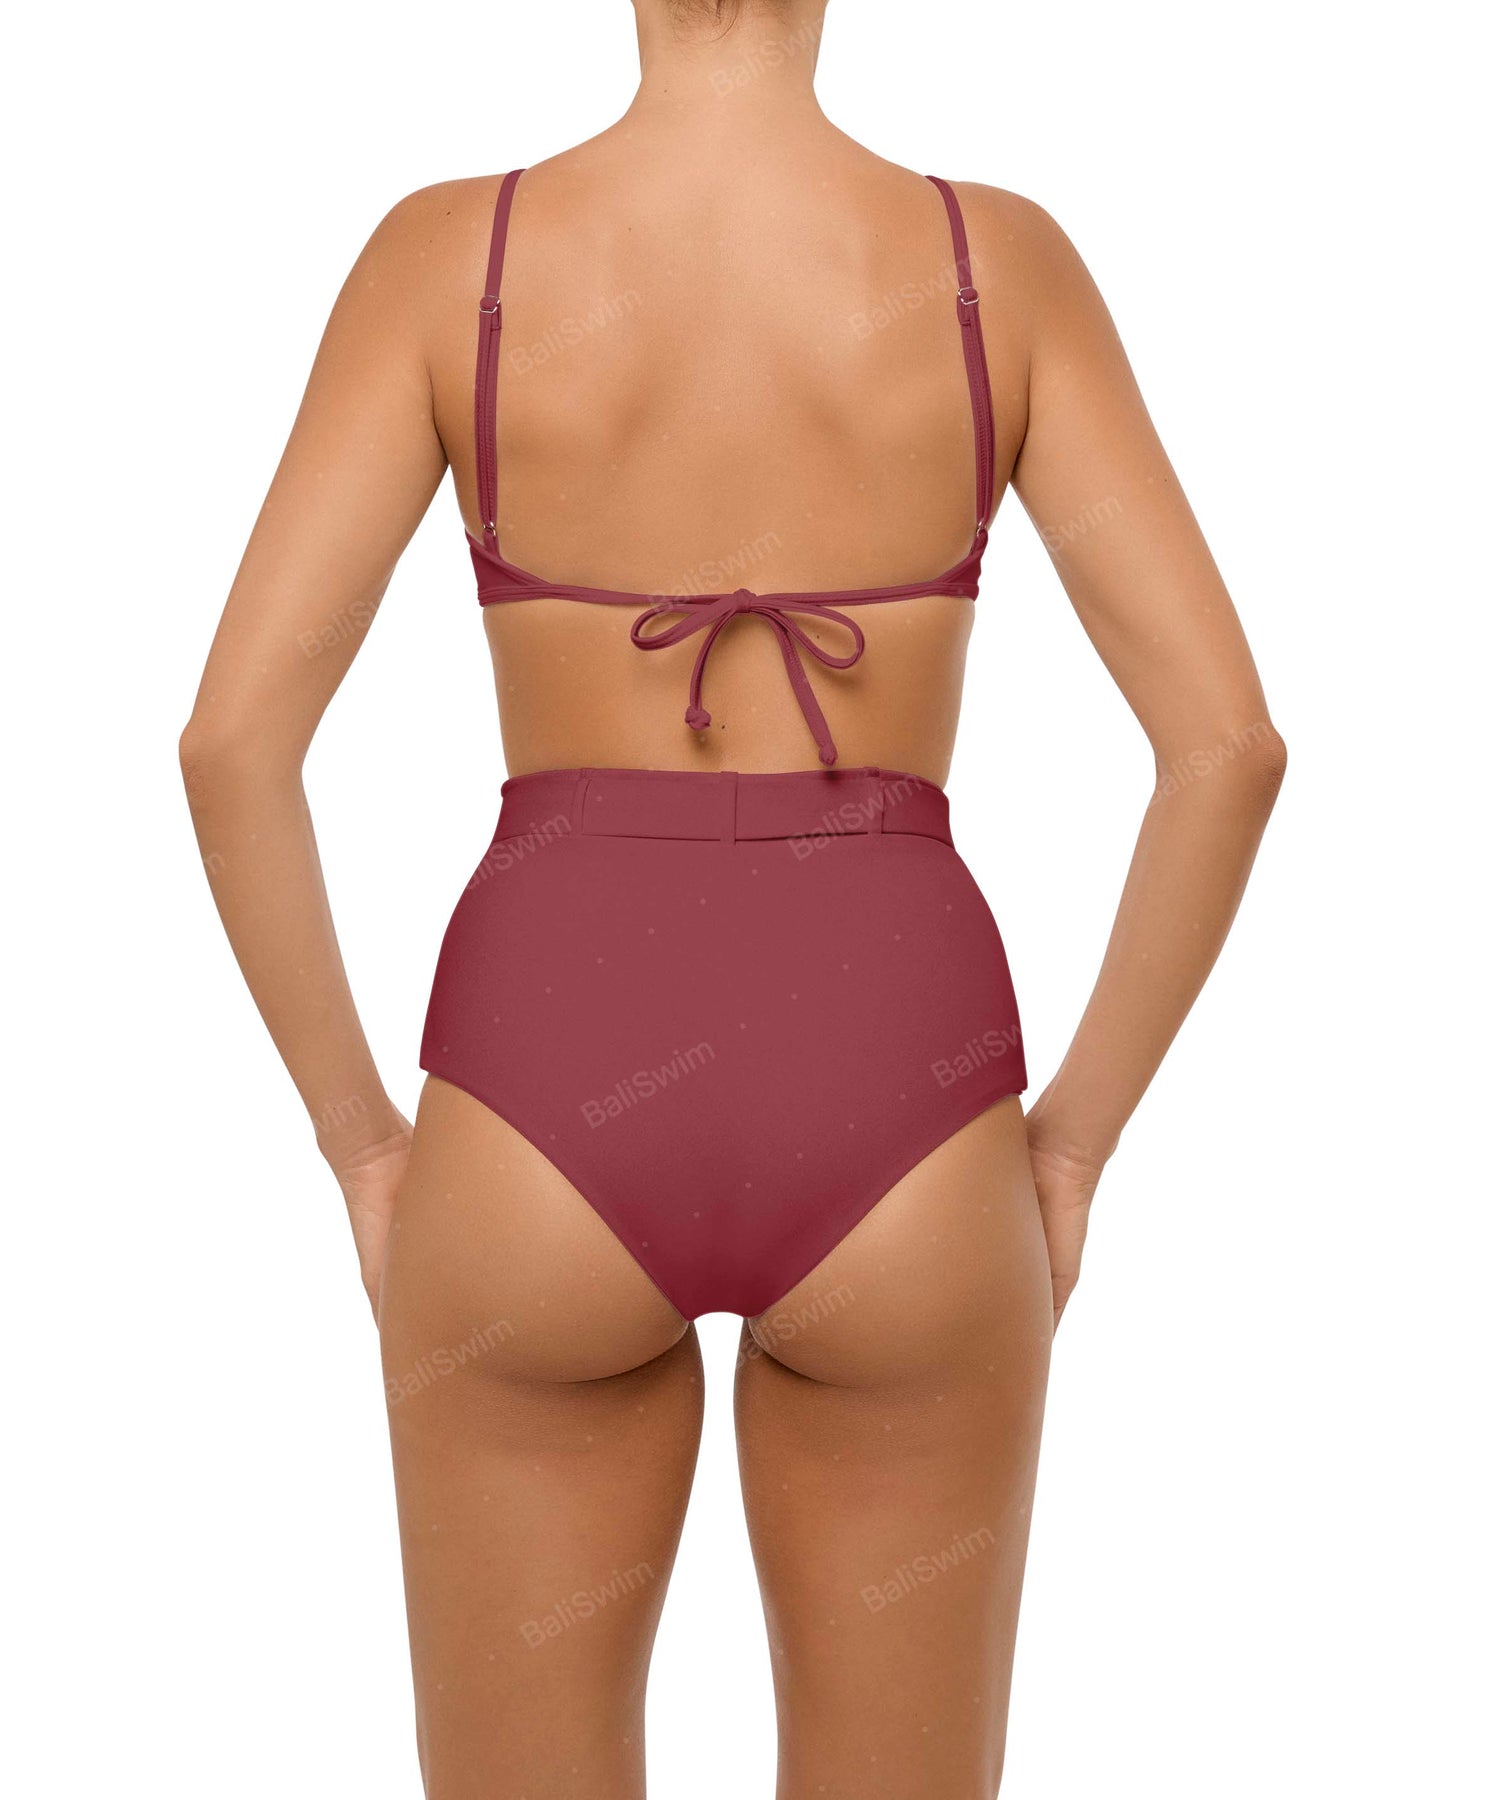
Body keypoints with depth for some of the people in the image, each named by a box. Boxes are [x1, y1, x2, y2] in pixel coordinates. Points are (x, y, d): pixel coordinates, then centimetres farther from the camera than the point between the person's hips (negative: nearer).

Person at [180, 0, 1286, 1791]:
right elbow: (1228, 742, -7)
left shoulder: (445, 253, -2)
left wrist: (360, 1141, 4)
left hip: (554, 1121, 0)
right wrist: (1077, 1129, 7)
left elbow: (235, 735, -9)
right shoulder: (1002, 262, -1)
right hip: (886, 1138, 1)